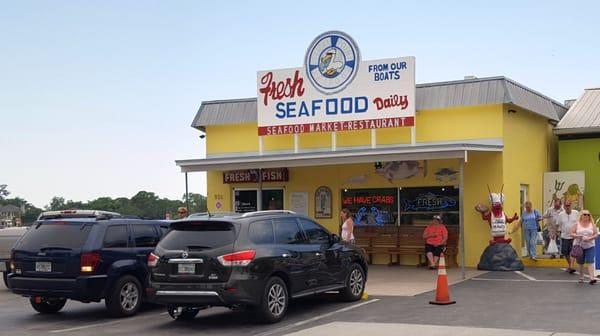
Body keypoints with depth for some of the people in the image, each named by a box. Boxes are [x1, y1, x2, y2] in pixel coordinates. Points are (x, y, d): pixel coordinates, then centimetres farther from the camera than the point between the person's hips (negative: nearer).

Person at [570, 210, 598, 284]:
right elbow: (572, 233, 0)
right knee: (580, 263, 9)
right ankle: (581, 277, 24)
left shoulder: (592, 224, 3)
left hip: (590, 246, -1)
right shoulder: (577, 224, 2)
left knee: (590, 262, -12)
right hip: (579, 246, 1)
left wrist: (590, 238, -17)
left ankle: (592, 278, -17)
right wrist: (577, 236, -19)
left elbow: (596, 234, 0)